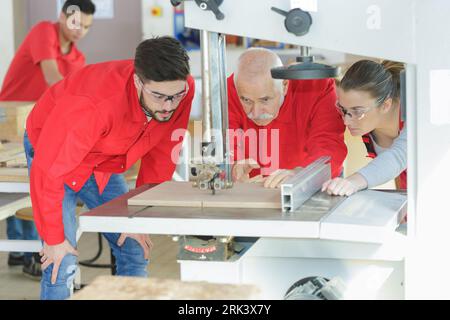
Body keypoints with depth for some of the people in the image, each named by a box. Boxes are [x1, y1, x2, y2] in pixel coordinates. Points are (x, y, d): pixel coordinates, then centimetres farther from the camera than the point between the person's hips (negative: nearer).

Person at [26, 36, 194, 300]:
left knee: (136, 252, 4)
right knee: (62, 264, -14)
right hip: (55, 153, -6)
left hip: (104, 164, 6)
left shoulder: (184, 89, -24)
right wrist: (53, 238, -22)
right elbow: (48, 170, -32)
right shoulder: (98, 103, -41)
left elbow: (161, 155, -9)